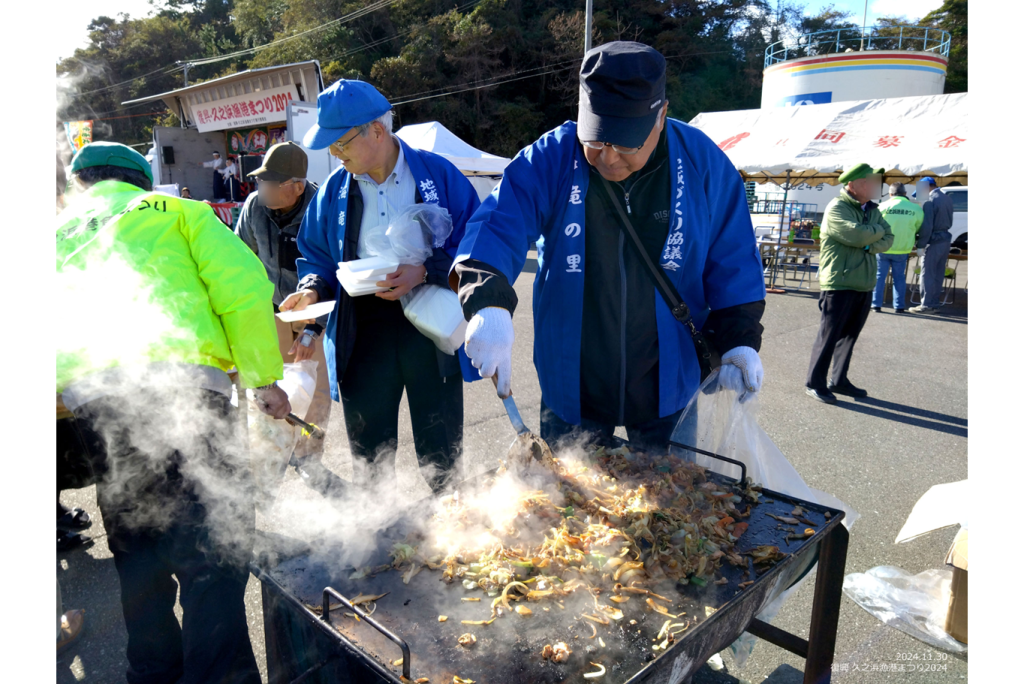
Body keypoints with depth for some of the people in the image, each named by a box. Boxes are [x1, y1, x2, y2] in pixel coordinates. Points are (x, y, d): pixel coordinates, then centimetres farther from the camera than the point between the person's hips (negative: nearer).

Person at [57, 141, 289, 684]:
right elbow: (243, 288, 3)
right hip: (180, 378, -4)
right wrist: (265, 379, 7)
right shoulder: (174, 211, 18)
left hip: (89, 398, 4)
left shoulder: (60, 232, 29)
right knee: (214, 541, -1)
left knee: (136, 548, 18)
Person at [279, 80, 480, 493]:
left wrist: (425, 272, -17)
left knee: (440, 451, 6)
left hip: (429, 325, -3)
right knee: (368, 450, 11)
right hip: (362, 331, 3)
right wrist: (313, 289, -4)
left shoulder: (438, 174, -1)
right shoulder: (335, 190, 9)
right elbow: (316, 256, 17)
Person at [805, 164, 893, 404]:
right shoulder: (837, 208, -9)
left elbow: (888, 239, 7)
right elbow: (856, 235, -23)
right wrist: (878, 230, -4)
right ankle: (815, 383, 8)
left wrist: (869, 246, -13)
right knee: (828, 336, -2)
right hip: (839, 283, -7)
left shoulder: (872, 209, 15)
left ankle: (839, 380, 24)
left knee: (849, 336, 13)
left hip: (865, 285, 8)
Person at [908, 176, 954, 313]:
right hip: (946, 238, 8)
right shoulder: (948, 198, 9)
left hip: (934, 240, -8)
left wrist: (920, 245, -15)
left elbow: (926, 226, -19)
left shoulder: (930, 201, -17)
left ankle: (926, 305, -1)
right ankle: (934, 303, 18)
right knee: (938, 273, 13)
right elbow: (949, 221, 18)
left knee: (927, 273, -3)